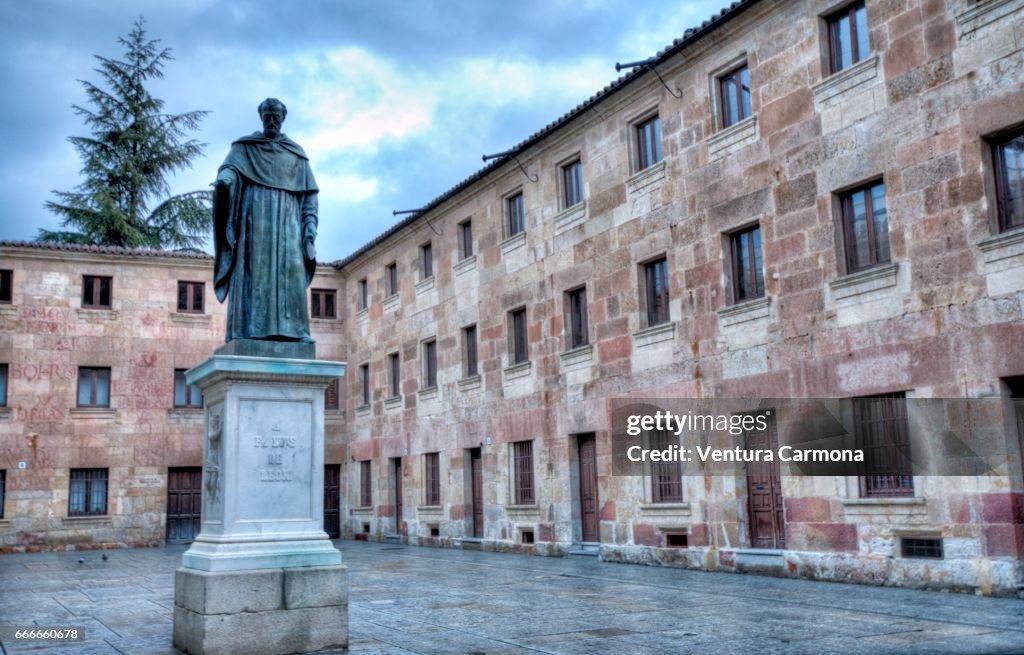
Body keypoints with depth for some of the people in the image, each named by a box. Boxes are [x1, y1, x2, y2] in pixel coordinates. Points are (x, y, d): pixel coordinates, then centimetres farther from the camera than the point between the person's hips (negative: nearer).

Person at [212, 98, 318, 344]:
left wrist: (310, 228, 0)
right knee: (254, 267, -13)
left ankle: (293, 330, -18)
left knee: (290, 268, -12)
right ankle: (250, 330, -21)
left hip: (287, 216, 2)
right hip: (254, 213, -2)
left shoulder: (296, 153, 19)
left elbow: (308, 194, 14)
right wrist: (224, 179, -29)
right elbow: (230, 168, -3)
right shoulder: (244, 146, 15)